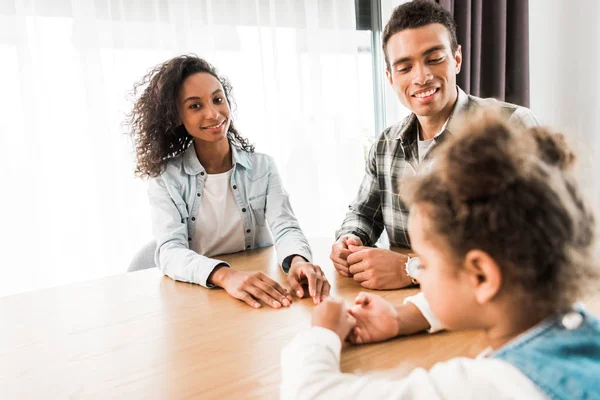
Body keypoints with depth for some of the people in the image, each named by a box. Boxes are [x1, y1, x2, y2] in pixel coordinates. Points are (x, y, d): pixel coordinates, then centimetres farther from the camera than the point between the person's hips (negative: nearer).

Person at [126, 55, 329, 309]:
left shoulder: (262, 167, 2)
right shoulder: (165, 178, -4)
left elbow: (285, 228, -9)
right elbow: (170, 252, -17)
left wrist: (298, 261, -32)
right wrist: (225, 275, -36)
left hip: (260, 299, 1)